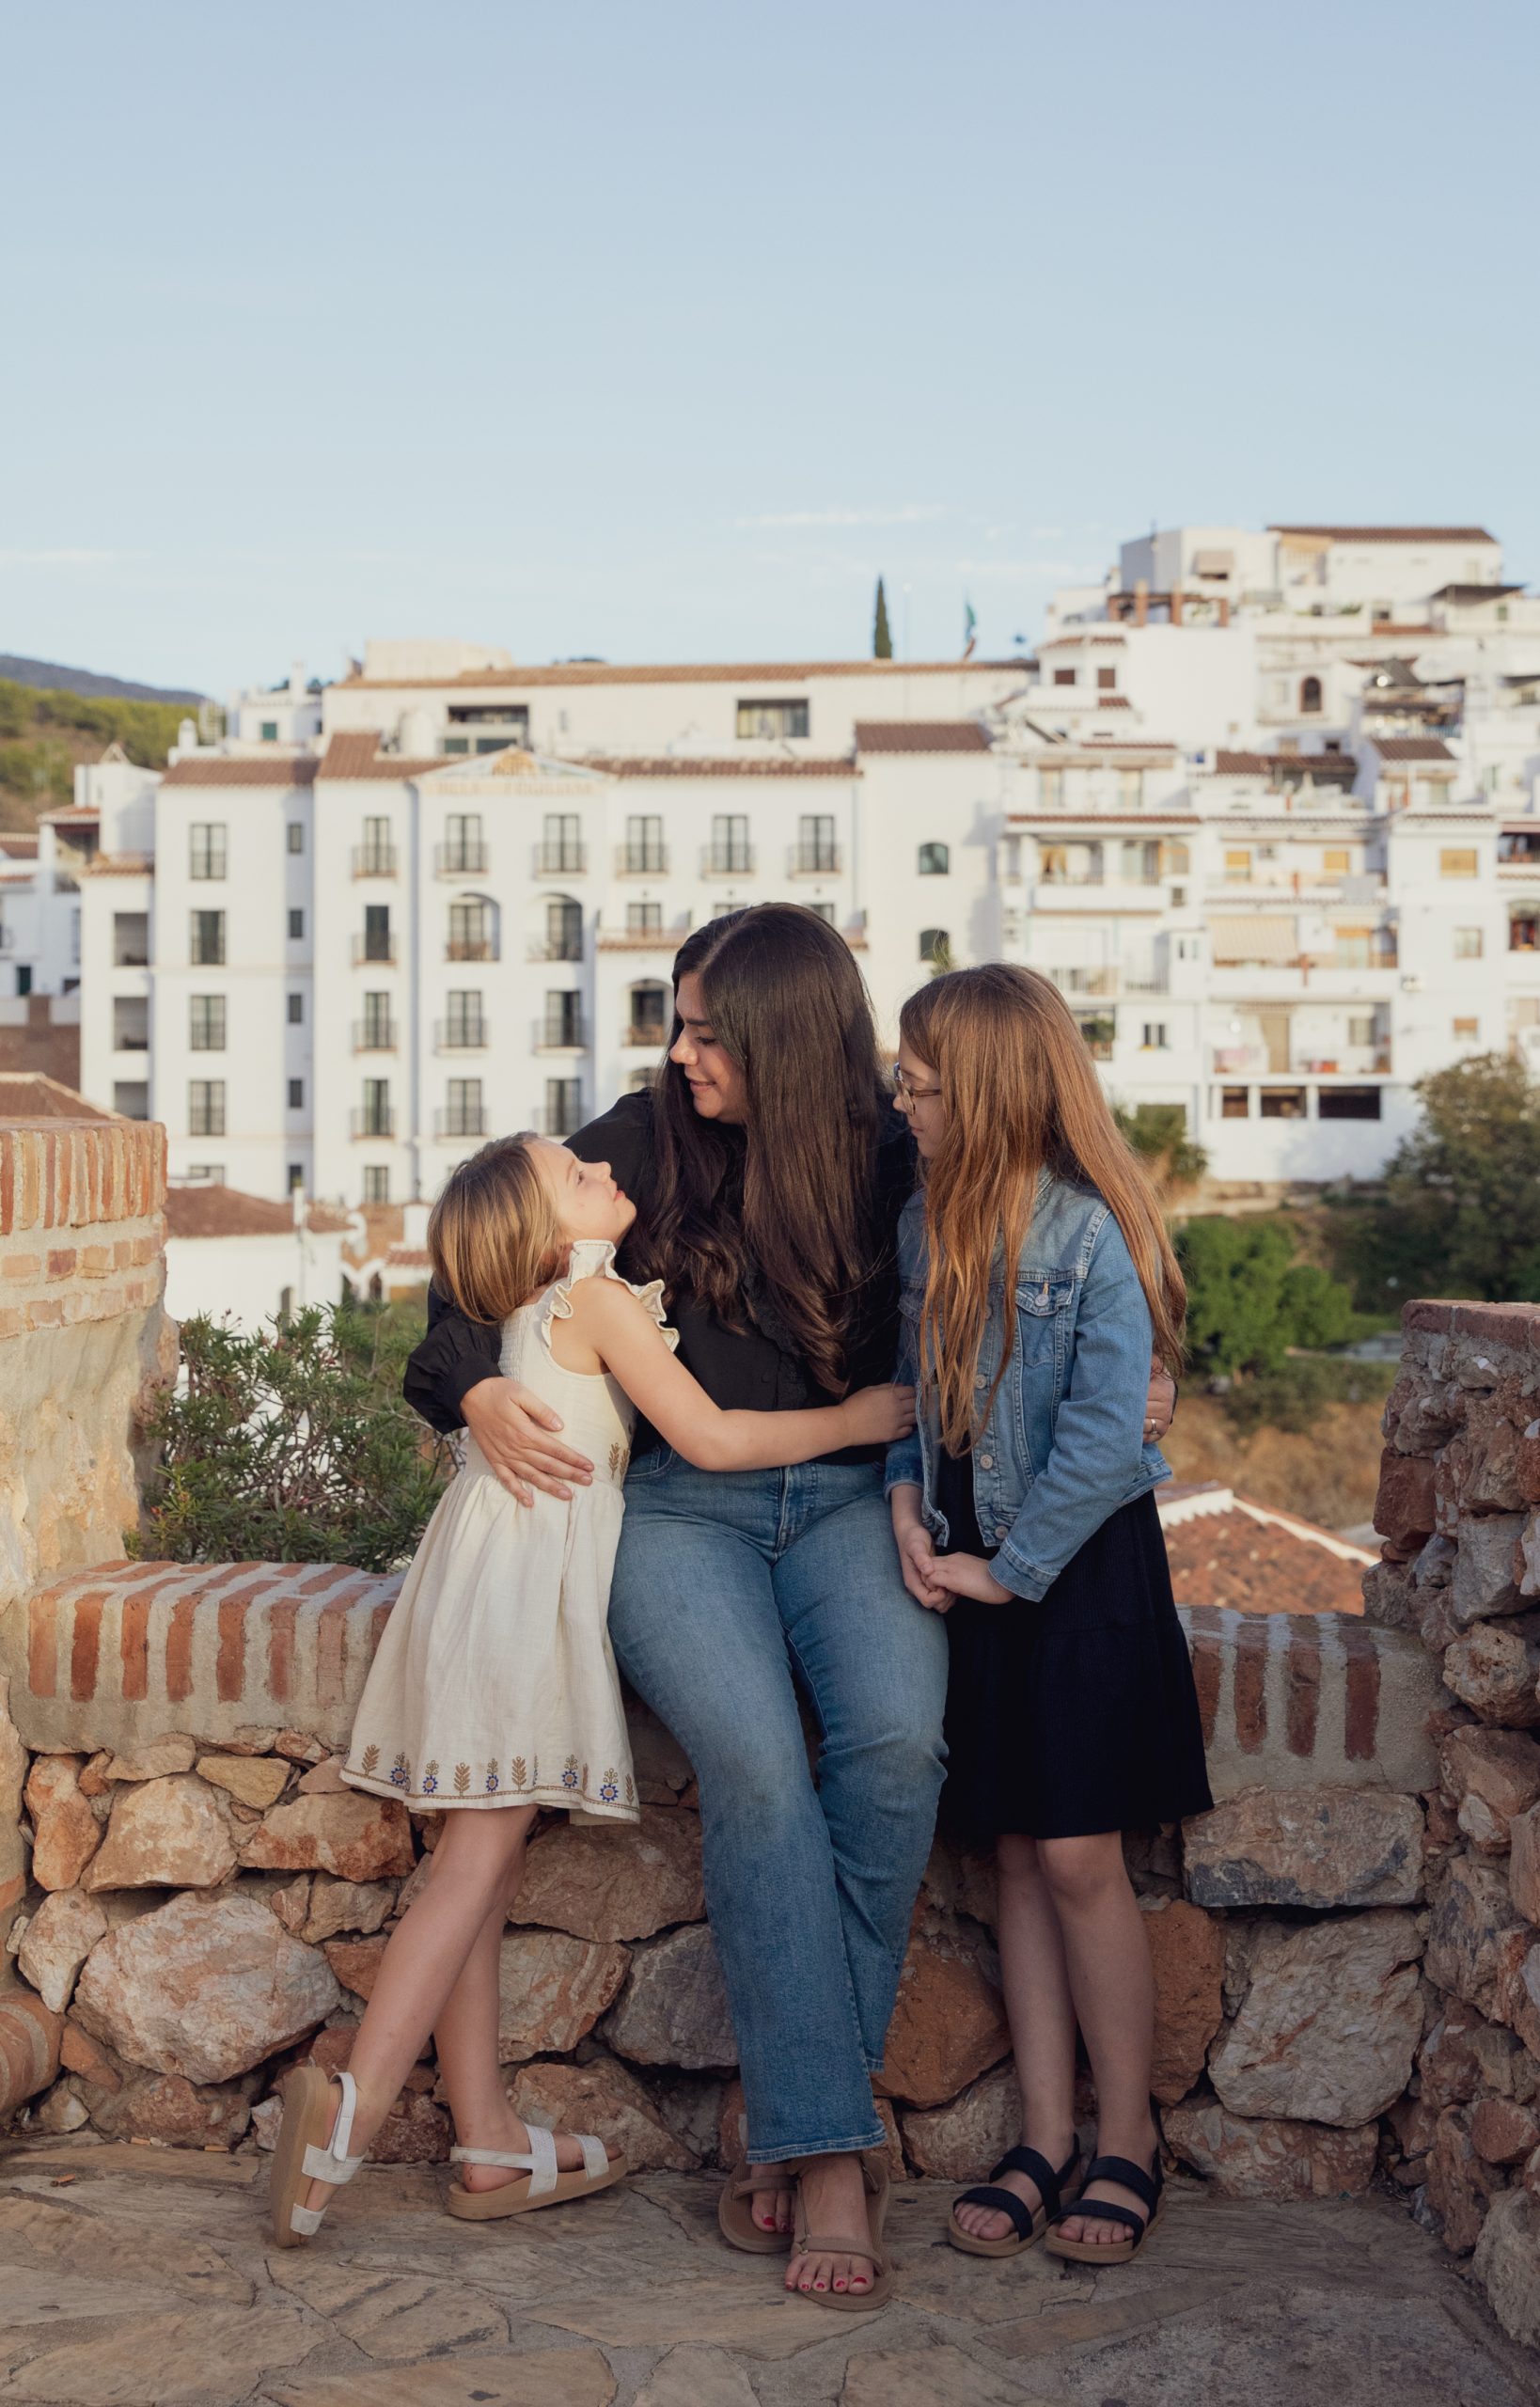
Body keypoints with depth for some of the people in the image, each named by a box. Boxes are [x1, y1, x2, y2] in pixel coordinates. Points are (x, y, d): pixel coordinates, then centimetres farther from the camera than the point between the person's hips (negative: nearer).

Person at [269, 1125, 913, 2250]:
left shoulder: (542, 1307, 18)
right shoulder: (601, 1298, -6)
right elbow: (710, 1439, -8)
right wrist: (850, 1419, 1)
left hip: (501, 1588, 9)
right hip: (524, 1591, -9)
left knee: (483, 1864, 6)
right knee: (477, 1863, -11)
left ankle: (489, 2145, 11)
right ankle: (353, 2109, -16)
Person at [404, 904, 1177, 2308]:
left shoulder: (895, 1163, 4)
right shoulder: (648, 1142, 3)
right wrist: (479, 1389, -8)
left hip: (848, 1498, 1)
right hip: (678, 1505, 0)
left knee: (896, 1740, -28)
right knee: (754, 1758, -28)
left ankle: (792, 2120, -14)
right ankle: (829, 2148, -21)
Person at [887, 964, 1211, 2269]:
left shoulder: (1090, 1234, -15)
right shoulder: (923, 1227, 5)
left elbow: (1106, 1432, -17)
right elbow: (903, 1384, 13)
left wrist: (1008, 1568, -13)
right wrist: (908, 1509, -4)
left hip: (1083, 1563, -6)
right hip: (975, 1568, 6)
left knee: (1080, 1857, -3)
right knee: (1017, 1855, 8)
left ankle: (1128, 2141, 14)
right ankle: (1046, 2143, 17)